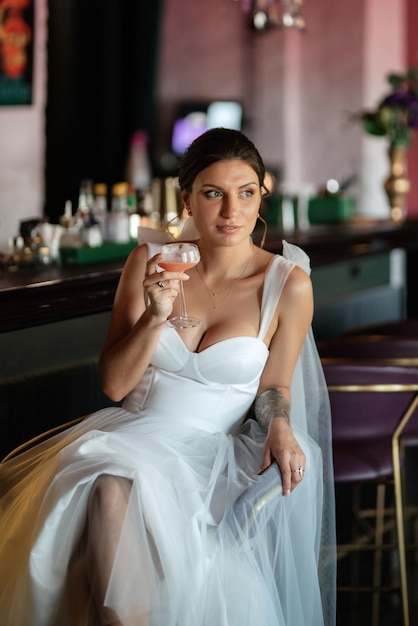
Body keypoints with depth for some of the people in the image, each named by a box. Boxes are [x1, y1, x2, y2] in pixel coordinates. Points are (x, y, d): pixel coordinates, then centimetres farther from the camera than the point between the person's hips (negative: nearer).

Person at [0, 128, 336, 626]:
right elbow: (114, 384, 2)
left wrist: (279, 427, -11)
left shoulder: (287, 284, -3)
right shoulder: (149, 262, 2)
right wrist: (156, 317, -14)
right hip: (132, 432, 2)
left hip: (213, 452, -2)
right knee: (112, 487, -35)